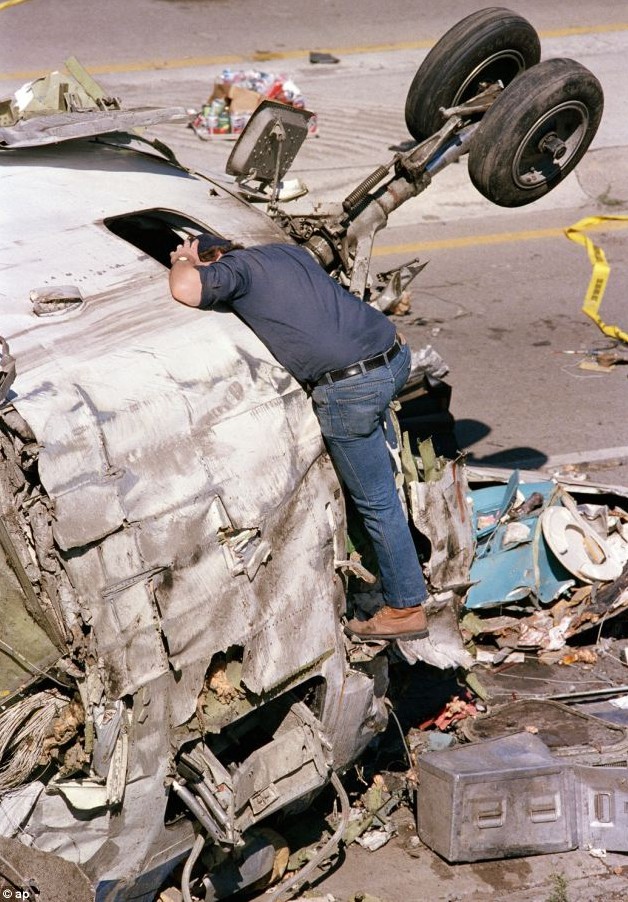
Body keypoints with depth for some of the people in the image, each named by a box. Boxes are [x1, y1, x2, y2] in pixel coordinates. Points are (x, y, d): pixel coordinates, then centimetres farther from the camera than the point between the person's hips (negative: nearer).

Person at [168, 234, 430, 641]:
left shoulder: (236, 266, -1)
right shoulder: (290, 250, 21)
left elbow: (185, 290, -18)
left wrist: (184, 261, 6)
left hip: (351, 388, -7)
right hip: (396, 353, 7)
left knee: (377, 503, 5)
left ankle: (406, 608, 16)